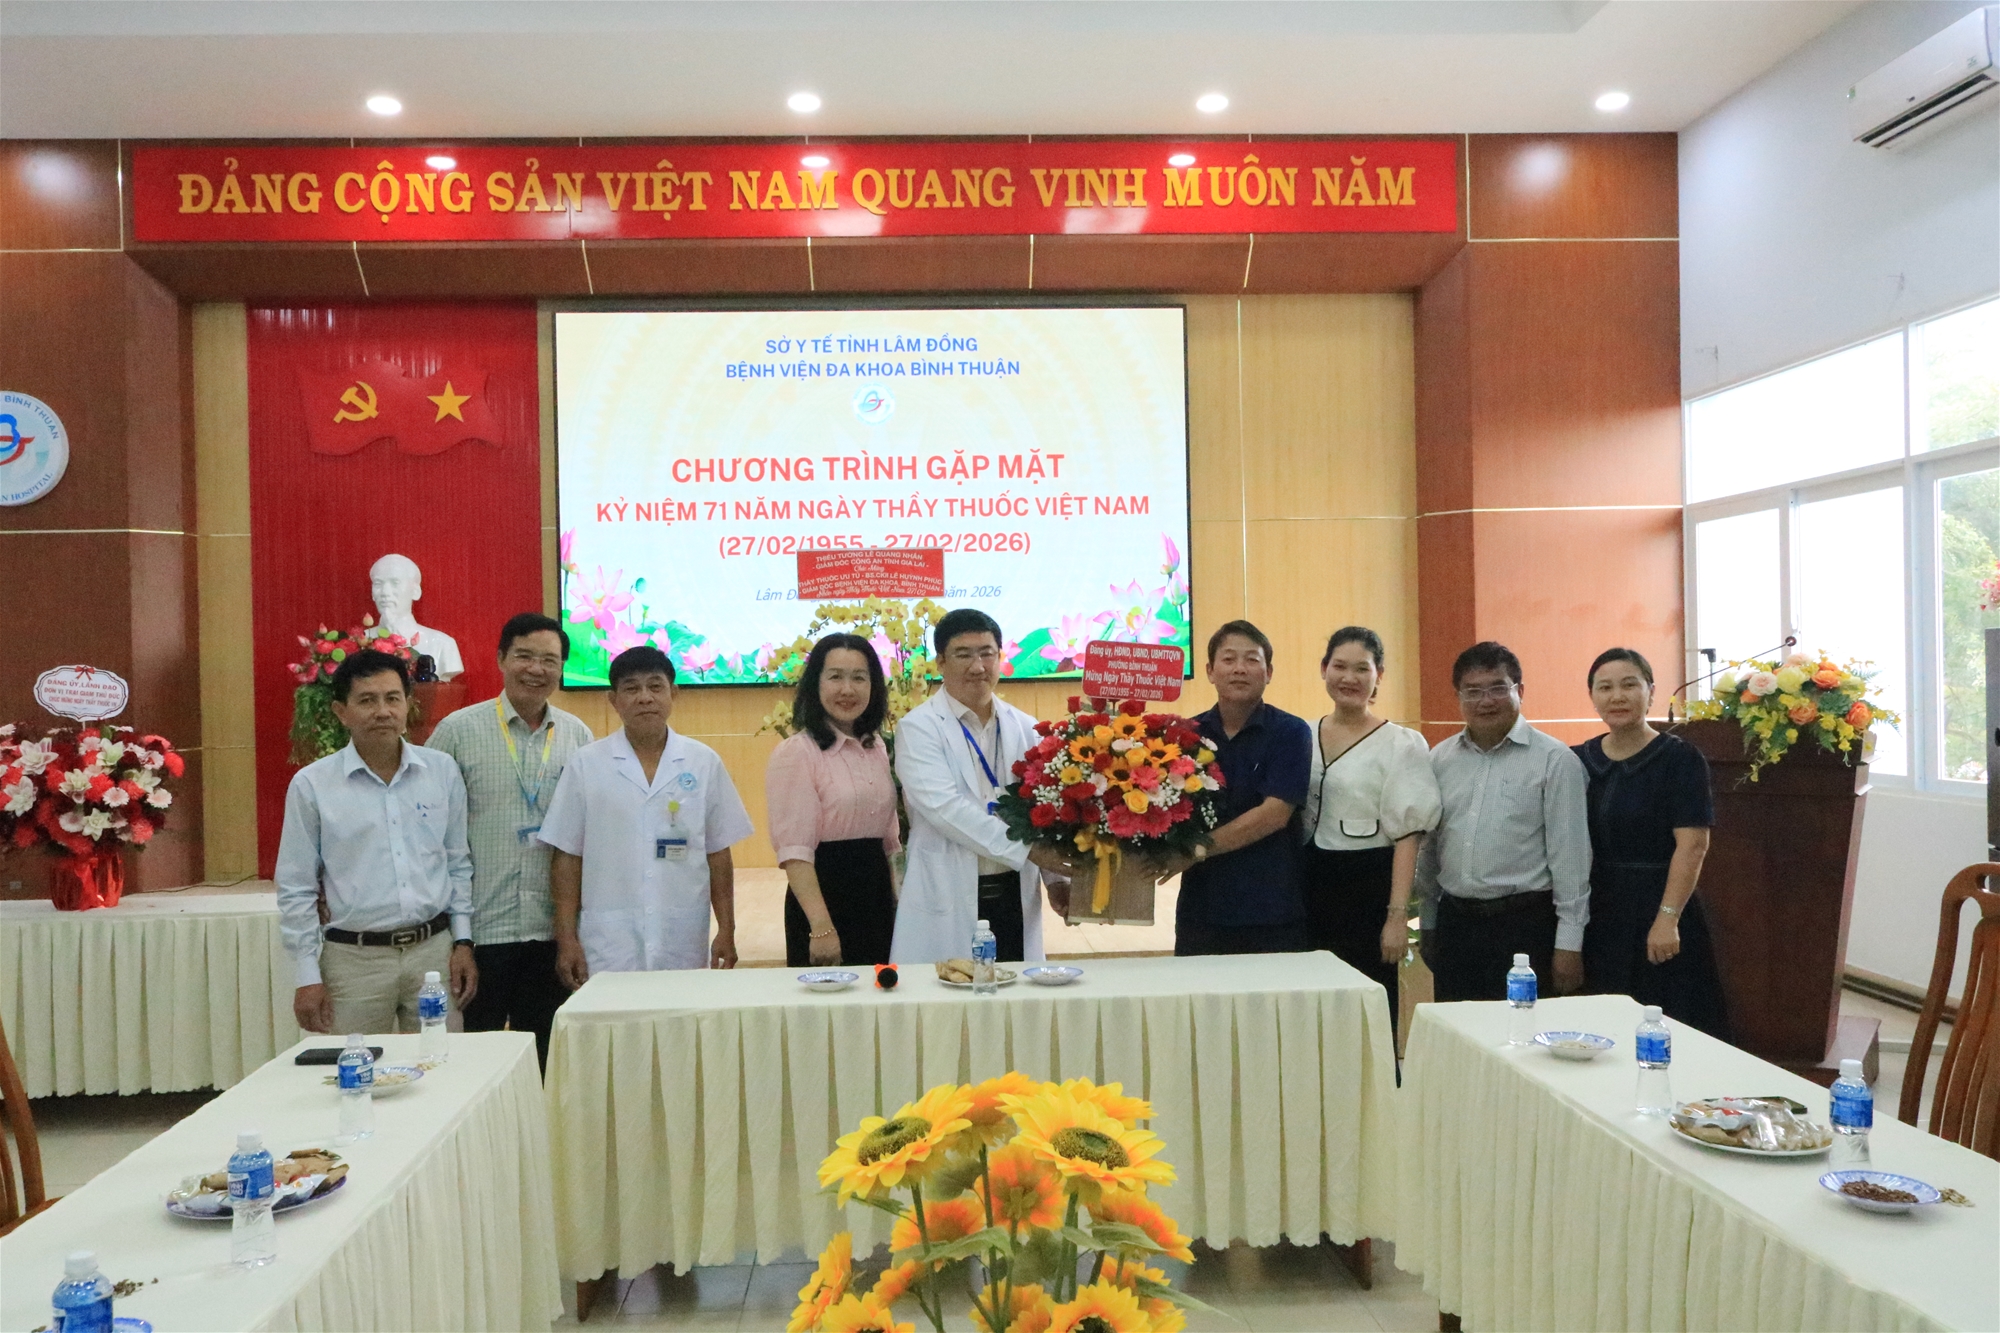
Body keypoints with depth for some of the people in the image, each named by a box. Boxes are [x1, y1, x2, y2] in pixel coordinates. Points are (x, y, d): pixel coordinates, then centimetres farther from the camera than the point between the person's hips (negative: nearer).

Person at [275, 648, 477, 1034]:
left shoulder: (442, 771, 4)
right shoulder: (311, 785, -2)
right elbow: (296, 891, 2)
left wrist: (463, 942, 6)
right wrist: (308, 977, -1)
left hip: (434, 950, 2)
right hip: (354, 959, -2)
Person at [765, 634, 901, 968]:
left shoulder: (877, 748, 11)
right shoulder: (796, 752, -11)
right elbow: (794, 850, -17)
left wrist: (896, 902, 14)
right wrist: (821, 927, -23)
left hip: (877, 894, 7)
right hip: (825, 895, -7)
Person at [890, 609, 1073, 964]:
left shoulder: (1025, 728, 10)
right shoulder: (919, 728, -5)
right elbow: (943, 806, -17)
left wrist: (1056, 877, -6)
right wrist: (1026, 850, -22)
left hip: (1015, 897, 4)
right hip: (947, 904, -4)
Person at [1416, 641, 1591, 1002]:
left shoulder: (1553, 759, -5)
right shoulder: (1440, 758, 9)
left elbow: (1569, 855, -7)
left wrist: (1569, 943, -8)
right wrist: (1427, 925, 16)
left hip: (1525, 923, -4)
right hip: (1454, 922, 4)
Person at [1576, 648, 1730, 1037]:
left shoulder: (1680, 759, -7)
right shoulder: (1579, 760, 7)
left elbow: (1693, 844, -14)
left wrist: (1668, 918, -21)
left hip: (1656, 912, -4)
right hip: (1598, 917, 5)